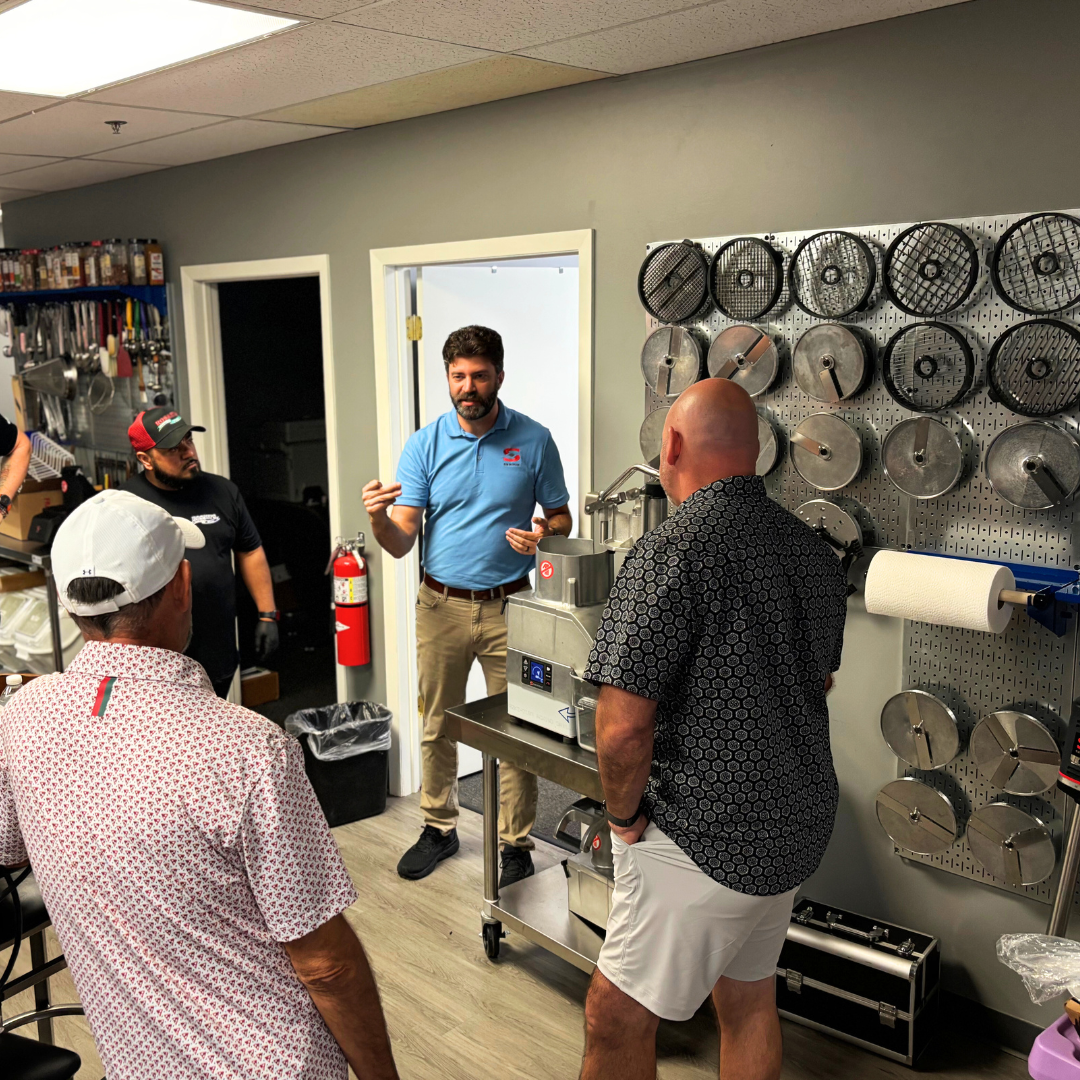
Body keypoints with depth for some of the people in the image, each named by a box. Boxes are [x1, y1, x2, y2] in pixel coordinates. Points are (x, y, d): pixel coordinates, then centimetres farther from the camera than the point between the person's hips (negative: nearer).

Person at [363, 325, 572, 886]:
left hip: (508, 607, -1)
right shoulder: (424, 445, 0)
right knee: (438, 726, 13)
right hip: (441, 606, 2)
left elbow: (561, 519, 6)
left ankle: (516, 845, 20)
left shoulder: (533, 440, -1)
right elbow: (400, 543, -5)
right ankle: (439, 828, 33)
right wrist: (378, 518, -27)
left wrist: (542, 535, -17)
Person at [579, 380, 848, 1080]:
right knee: (750, 1001, 24)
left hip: (706, 839, -9)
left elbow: (623, 728, -26)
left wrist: (624, 815, -8)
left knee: (615, 1021, 6)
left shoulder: (672, 552, -21)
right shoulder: (815, 551, 5)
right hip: (800, 828, 9)